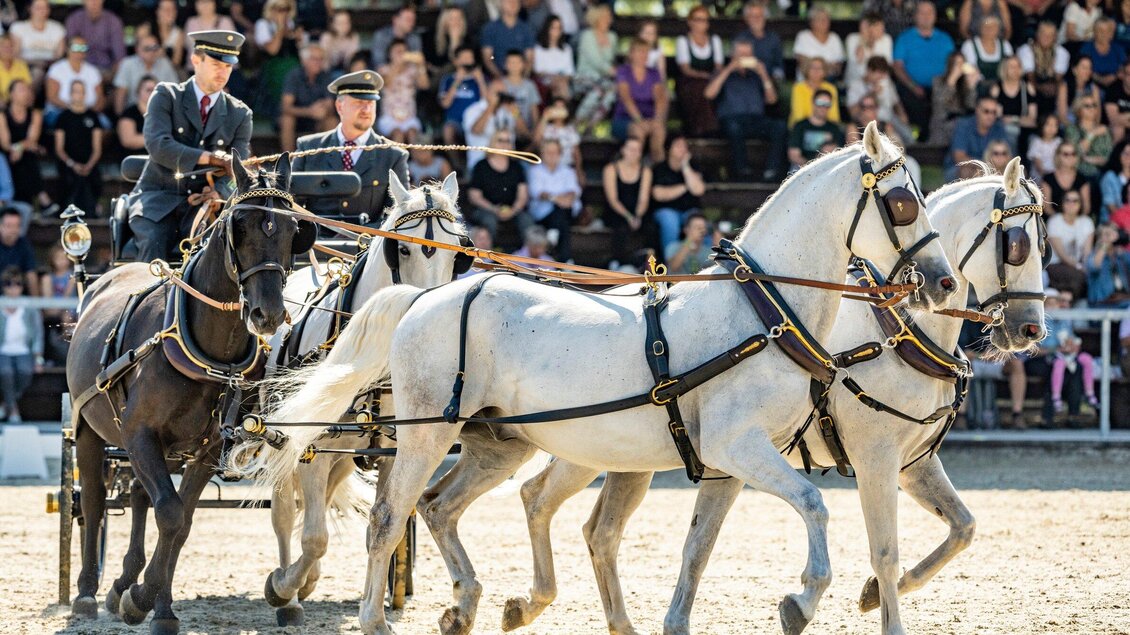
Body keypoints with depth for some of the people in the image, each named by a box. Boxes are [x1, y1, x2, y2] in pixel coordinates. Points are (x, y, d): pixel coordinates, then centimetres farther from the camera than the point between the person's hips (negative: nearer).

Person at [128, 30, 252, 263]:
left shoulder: (240, 114, 12)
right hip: (158, 198, -1)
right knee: (154, 243, -30)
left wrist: (217, 192, -21)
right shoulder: (166, 95, 3)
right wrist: (211, 159, -22)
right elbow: (157, 144, -13)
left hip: (202, 201, 1)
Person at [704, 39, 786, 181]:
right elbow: (710, 94, -2)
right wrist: (728, 70, -3)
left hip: (757, 121, 3)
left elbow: (771, 99, 14)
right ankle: (742, 168, -29)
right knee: (734, 126, -41)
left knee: (779, 126, -30)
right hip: (731, 119, -2)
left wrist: (764, 76, 3)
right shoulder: (725, 76, 19)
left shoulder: (756, 76, 26)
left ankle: (772, 169, -35)